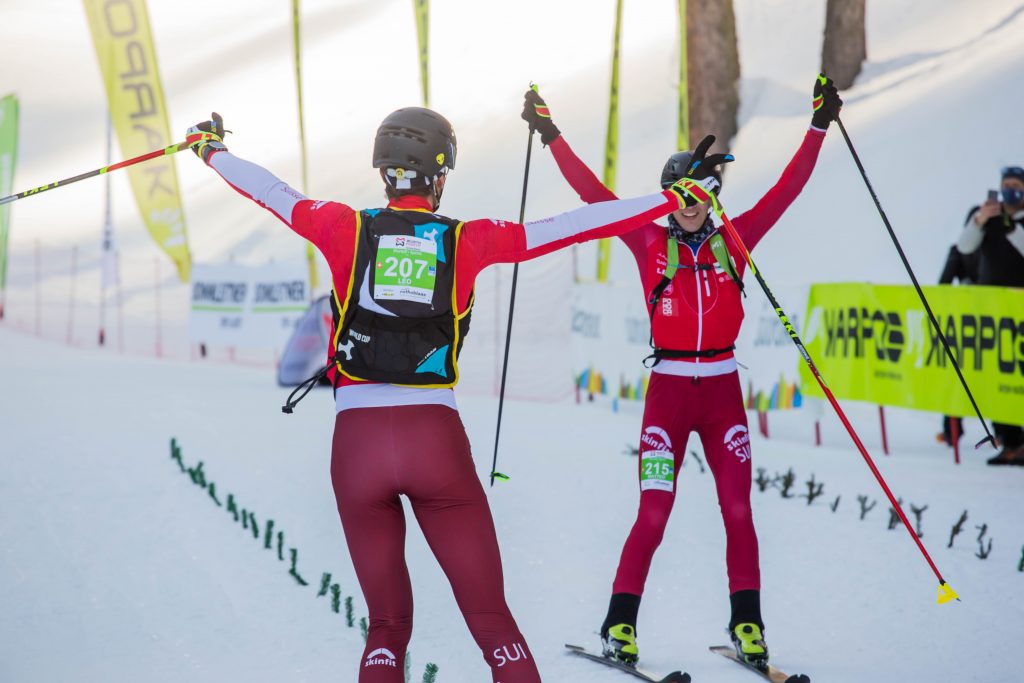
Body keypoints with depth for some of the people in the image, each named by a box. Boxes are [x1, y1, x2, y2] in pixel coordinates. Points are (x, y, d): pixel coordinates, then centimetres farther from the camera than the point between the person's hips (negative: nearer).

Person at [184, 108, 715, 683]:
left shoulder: (347, 229, 5)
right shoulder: (466, 241, 2)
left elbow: (271, 191, 20)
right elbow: (572, 226, 3)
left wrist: (211, 149, 39)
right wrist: (671, 200, 10)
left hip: (357, 440, 2)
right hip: (436, 438, -2)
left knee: (387, 626, 14)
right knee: (491, 619, 5)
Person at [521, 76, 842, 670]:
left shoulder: (734, 242, 5)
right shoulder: (650, 243, 1)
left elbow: (787, 189, 4)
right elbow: (593, 192, -2)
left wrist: (819, 127, 1)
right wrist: (551, 134, -4)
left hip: (723, 391, 2)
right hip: (668, 392, -2)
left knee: (738, 513, 0)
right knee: (653, 516, -6)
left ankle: (747, 624, 11)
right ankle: (620, 625, 4)